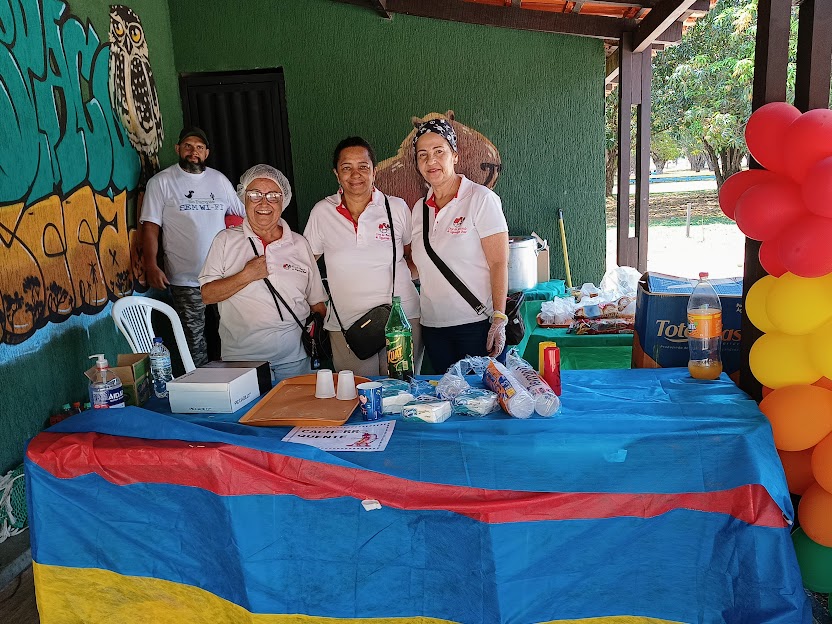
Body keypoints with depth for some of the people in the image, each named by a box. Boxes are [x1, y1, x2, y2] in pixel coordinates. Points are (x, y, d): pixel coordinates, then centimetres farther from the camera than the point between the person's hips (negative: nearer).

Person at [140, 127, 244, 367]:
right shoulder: (161, 182, 2)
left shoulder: (218, 179, 13)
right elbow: (150, 227, -4)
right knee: (194, 340, -1)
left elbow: (243, 214, 21)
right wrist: (151, 265, -15)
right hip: (185, 280, -3)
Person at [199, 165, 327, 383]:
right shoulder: (226, 240, 3)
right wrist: (246, 276, -14)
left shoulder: (299, 244, 8)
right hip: (241, 355, -2)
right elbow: (207, 295, -2)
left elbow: (317, 302, 11)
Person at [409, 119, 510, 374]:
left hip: (476, 324, -5)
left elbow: (499, 264, -11)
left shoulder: (481, 199, -6)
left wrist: (499, 319, -17)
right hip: (433, 326, 5)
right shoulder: (420, 208, 11)